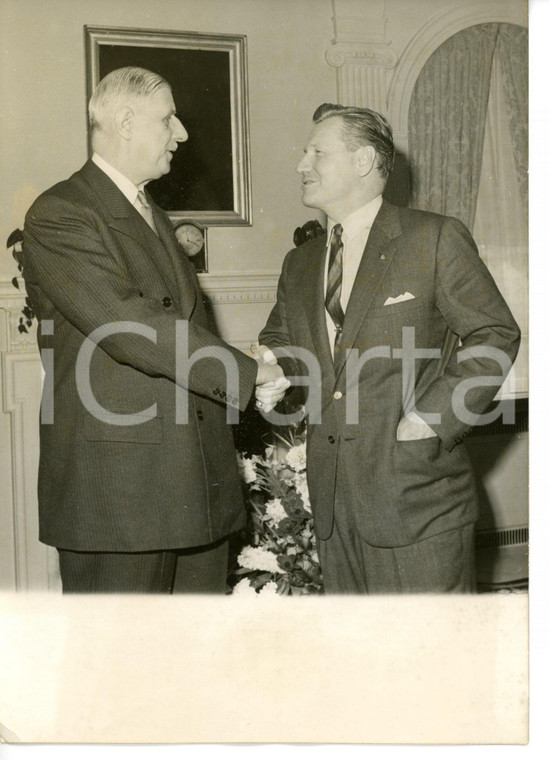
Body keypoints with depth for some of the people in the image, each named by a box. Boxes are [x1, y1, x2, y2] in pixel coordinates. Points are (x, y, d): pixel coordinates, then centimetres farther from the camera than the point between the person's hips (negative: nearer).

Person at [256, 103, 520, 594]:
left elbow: (495, 335, -4)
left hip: (418, 499, -6)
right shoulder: (299, 264, 16)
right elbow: (279, 342, 25)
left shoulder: (436, 239, -3)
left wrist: (430, 418, -12)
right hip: (335, 498, 6)